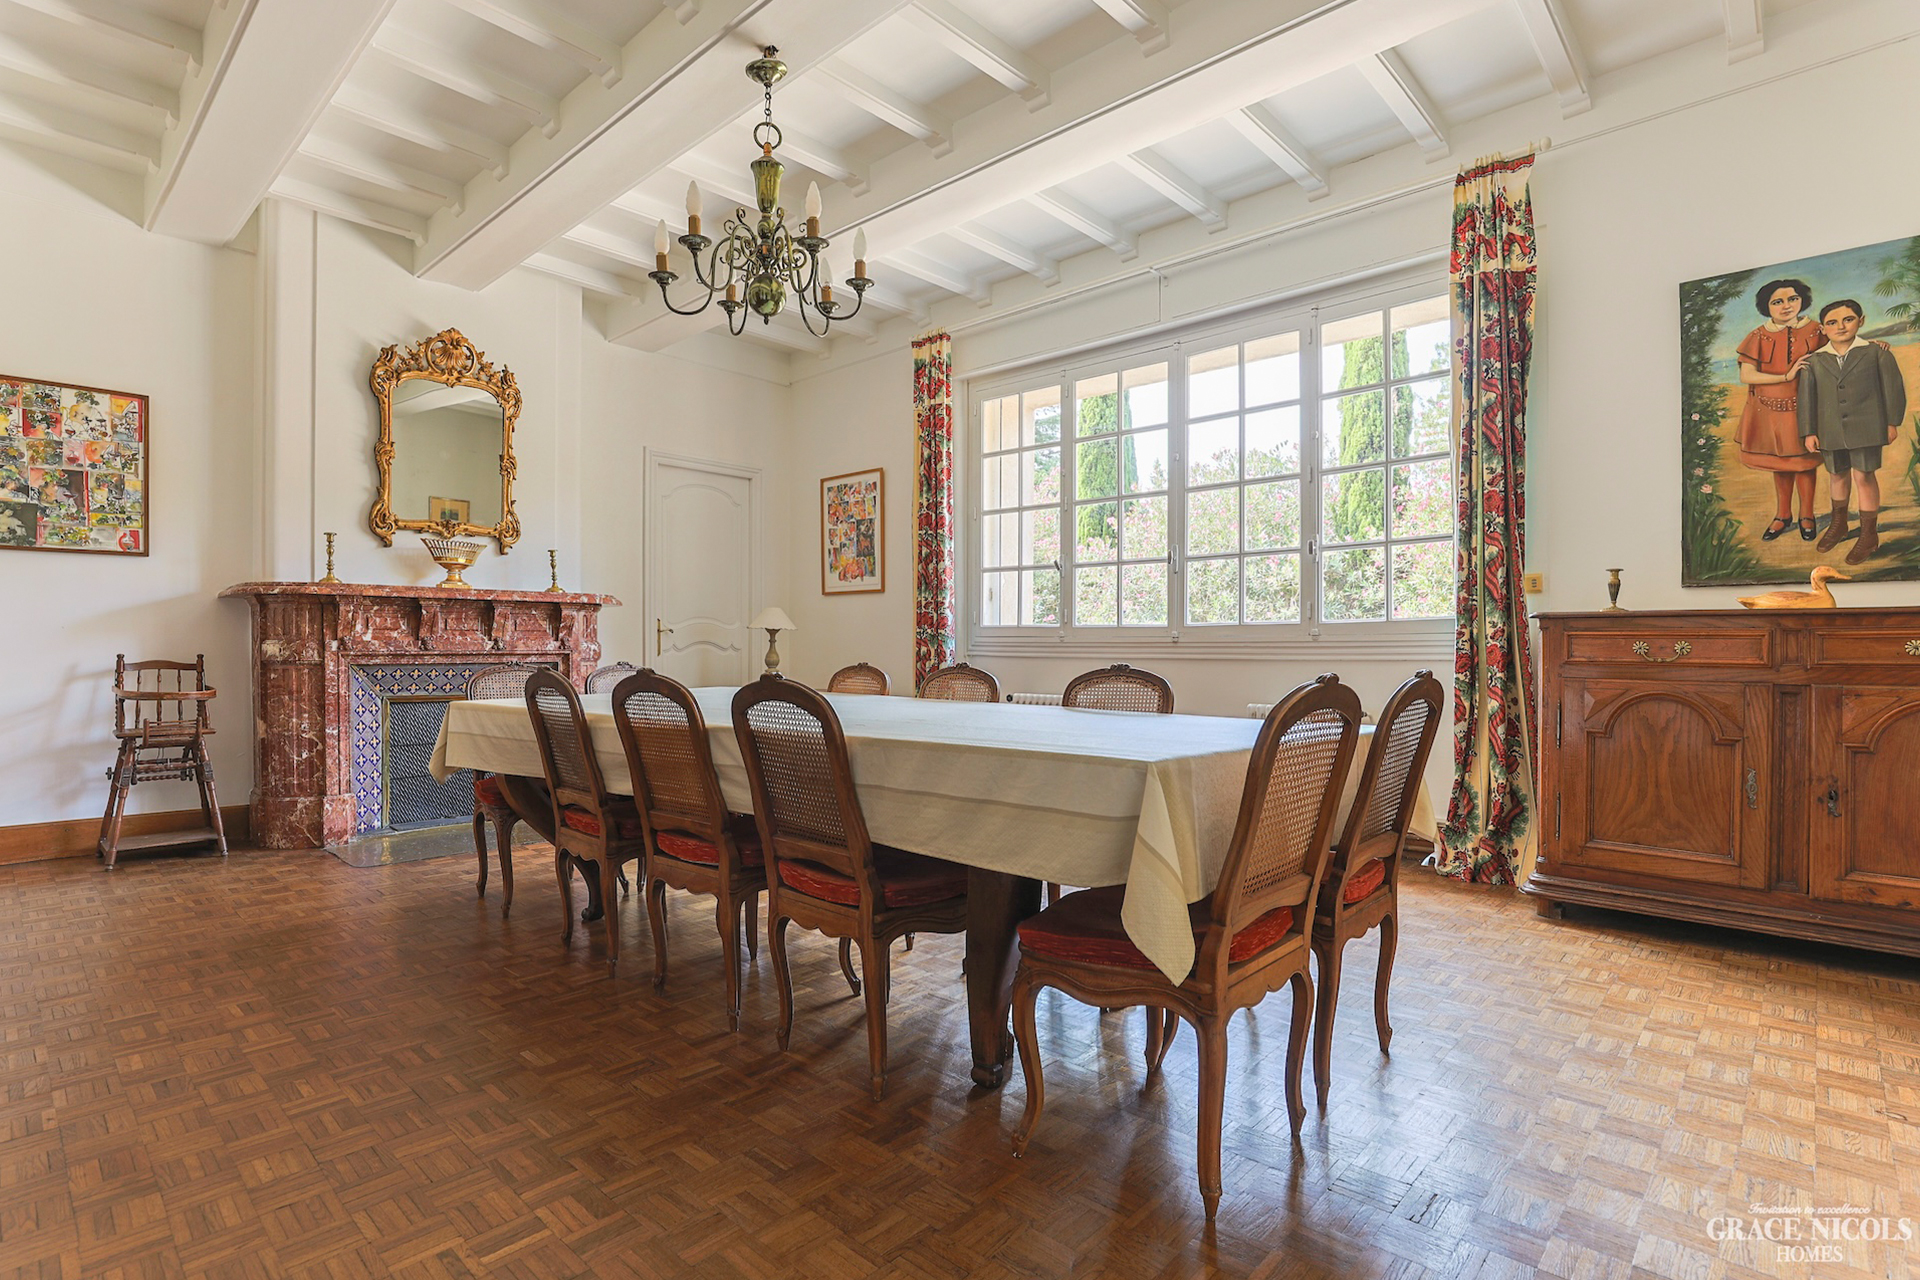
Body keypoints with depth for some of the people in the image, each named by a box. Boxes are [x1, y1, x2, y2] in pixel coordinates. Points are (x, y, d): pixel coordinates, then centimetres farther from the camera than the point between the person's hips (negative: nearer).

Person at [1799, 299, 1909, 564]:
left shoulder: (1876, 353, -1)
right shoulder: (1815, 361, 2)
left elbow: (1893, 386, 3)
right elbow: (1807, 397, 4)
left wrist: (1892, 422, 1)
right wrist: (1809, 431, 1)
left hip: (1865, 427, -3)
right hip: (1831, 430, 3)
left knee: (1863, 475, -2)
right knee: (1837, 474, 17)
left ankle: (1869, 534, 10)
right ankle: (1838, 524, 36)